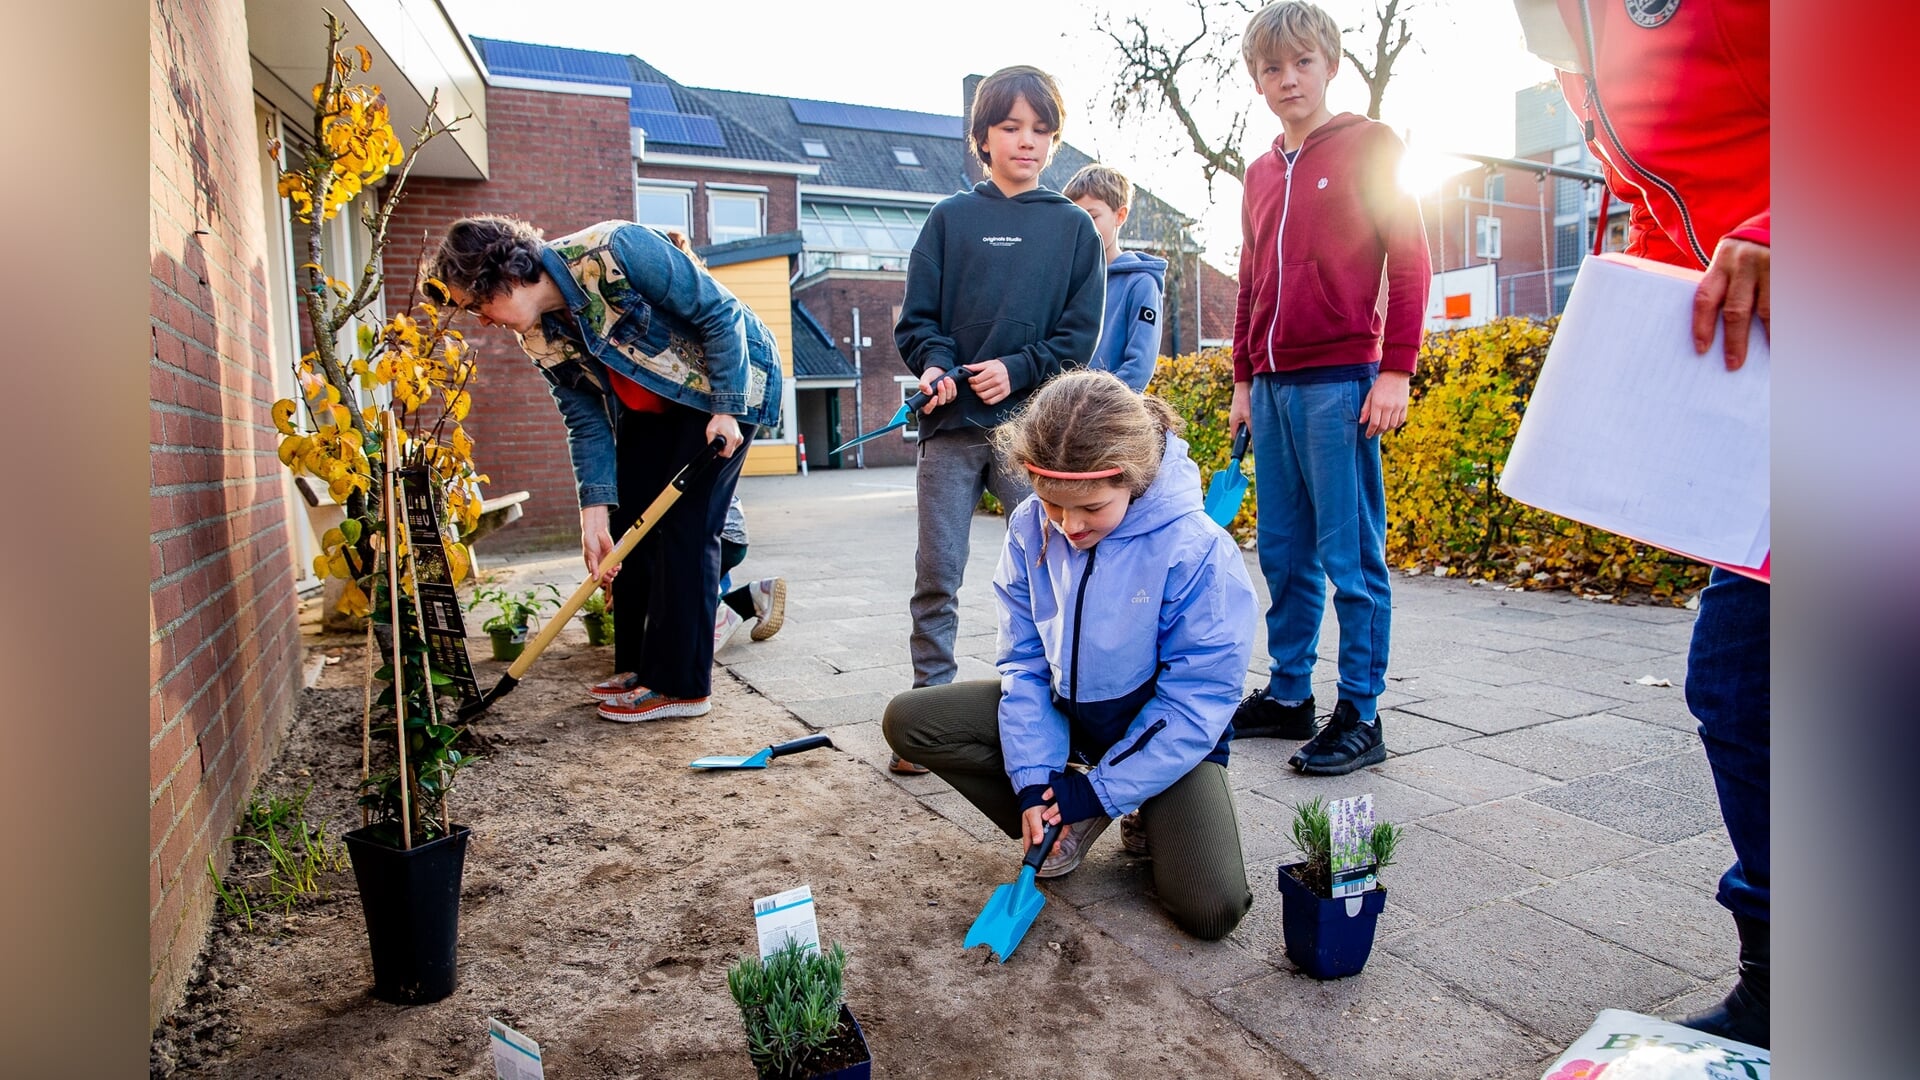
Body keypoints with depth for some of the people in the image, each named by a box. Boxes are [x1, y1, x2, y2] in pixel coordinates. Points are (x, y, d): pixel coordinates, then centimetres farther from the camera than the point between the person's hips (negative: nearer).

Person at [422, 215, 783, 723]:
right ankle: (639, 665, 18)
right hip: (653, 405, 8)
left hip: (728, 381, -8)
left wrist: (726, 408, -24)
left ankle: (681, 684, -4)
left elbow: (719, 312, -24)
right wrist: (595, 510, -14)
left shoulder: (615, 250, -30)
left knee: (686, 526, -12)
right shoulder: (539, 338, -7)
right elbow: (586, 421, -4)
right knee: (627, 524, 5)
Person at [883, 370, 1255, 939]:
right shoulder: (1029, 530, -13)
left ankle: (1154, 821, 11)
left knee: (1211, 910, -24)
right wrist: (1033, 776, -16)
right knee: (907, 721, -13)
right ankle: (1071, 823, -1)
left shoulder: (1197, 550, -26)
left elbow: (1198, 698, -21)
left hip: (1167, 734, -4)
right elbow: (1024, 660, -6)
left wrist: (1100, 790, -19)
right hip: (1063, 709, 5)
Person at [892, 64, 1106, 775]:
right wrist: (935, 364, -14)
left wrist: (1017, 369, -10)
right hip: (951, 423, 0)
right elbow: (917, 316, 6)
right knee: (936, 576, 3)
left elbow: (1081, 331, 4)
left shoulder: (1074, 227, 11)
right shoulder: (950, 218, 11)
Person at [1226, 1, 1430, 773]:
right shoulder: (1260, 174, 18)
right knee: (1285, 554, 10)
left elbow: (1408, 259, -3)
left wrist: (1396, 369, -11)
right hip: (1274, 386, 6)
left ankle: (1360, 716, 6)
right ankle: (1288, 695, 20)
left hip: (1341, 383, -6)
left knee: (1351, 557, -3)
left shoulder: (1369, 146, 2)